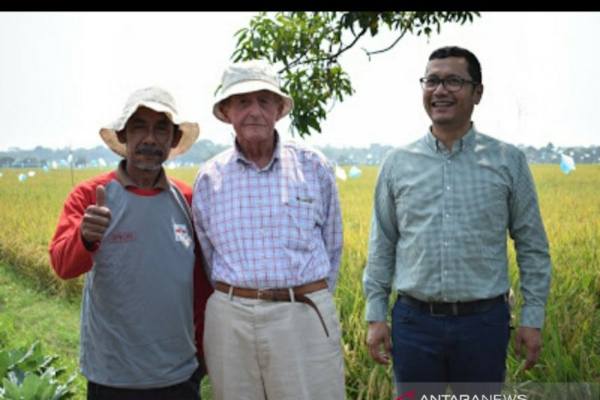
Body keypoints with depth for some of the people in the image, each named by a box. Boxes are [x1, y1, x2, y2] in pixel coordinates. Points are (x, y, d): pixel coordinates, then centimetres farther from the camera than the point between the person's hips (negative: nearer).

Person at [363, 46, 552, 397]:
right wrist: (376, 316, 3)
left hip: (484, 321, 0)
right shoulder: (397, 163, 3)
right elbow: (382, 246, 7)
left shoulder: (509, 161, 0)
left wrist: (533, 319, 0)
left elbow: (532, 246, 4)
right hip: (414, 321, 1)